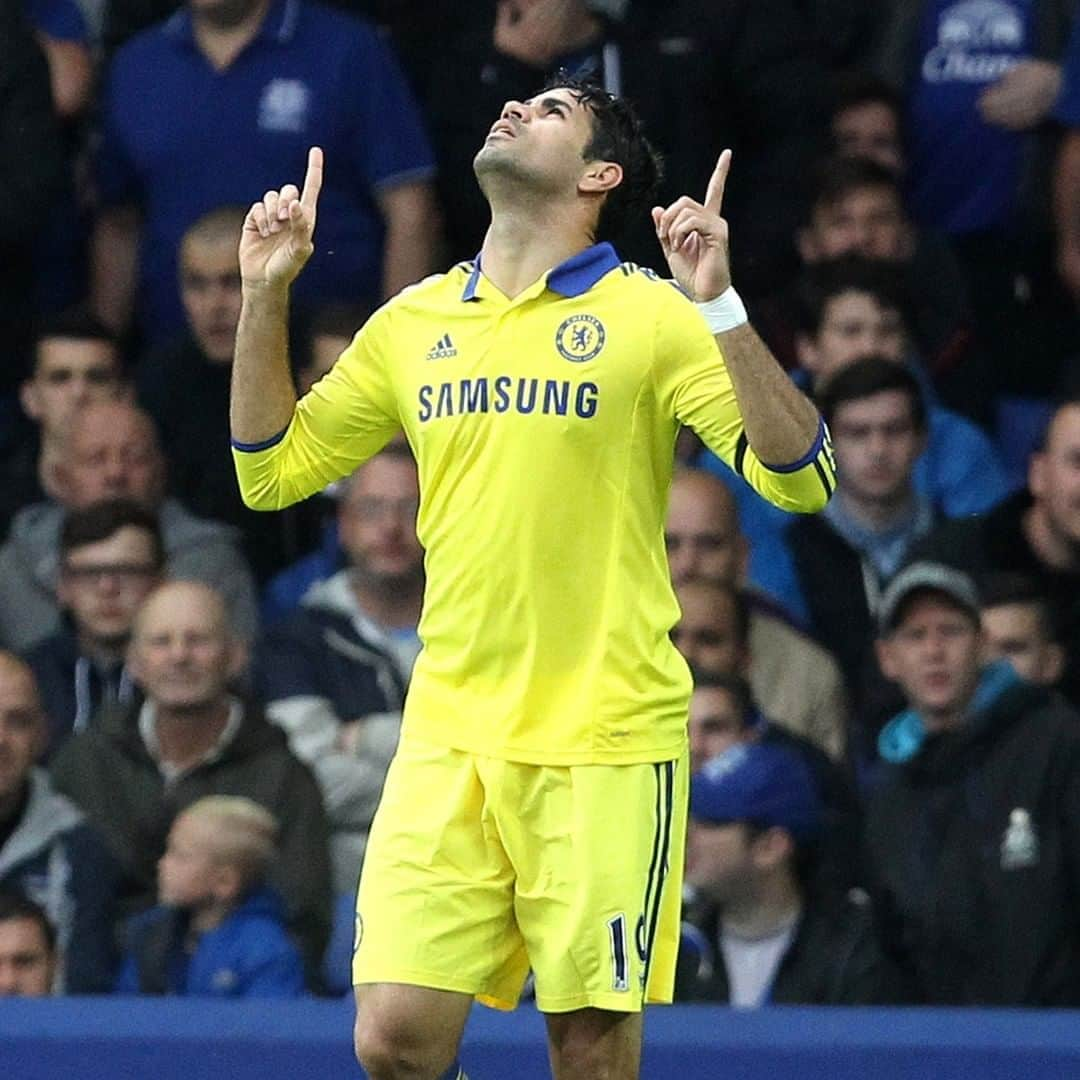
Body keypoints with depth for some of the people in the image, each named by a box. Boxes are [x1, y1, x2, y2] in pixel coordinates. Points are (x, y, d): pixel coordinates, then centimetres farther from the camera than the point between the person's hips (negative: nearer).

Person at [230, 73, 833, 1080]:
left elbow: (799, 478, -9)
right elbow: (273, 470, 17)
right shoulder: (413, 321, 11)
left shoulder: (650, 316, -2)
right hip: (448, 738, 3)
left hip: (606, 741, -3)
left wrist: (719, 304, -20)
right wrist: (265, 294, 8)